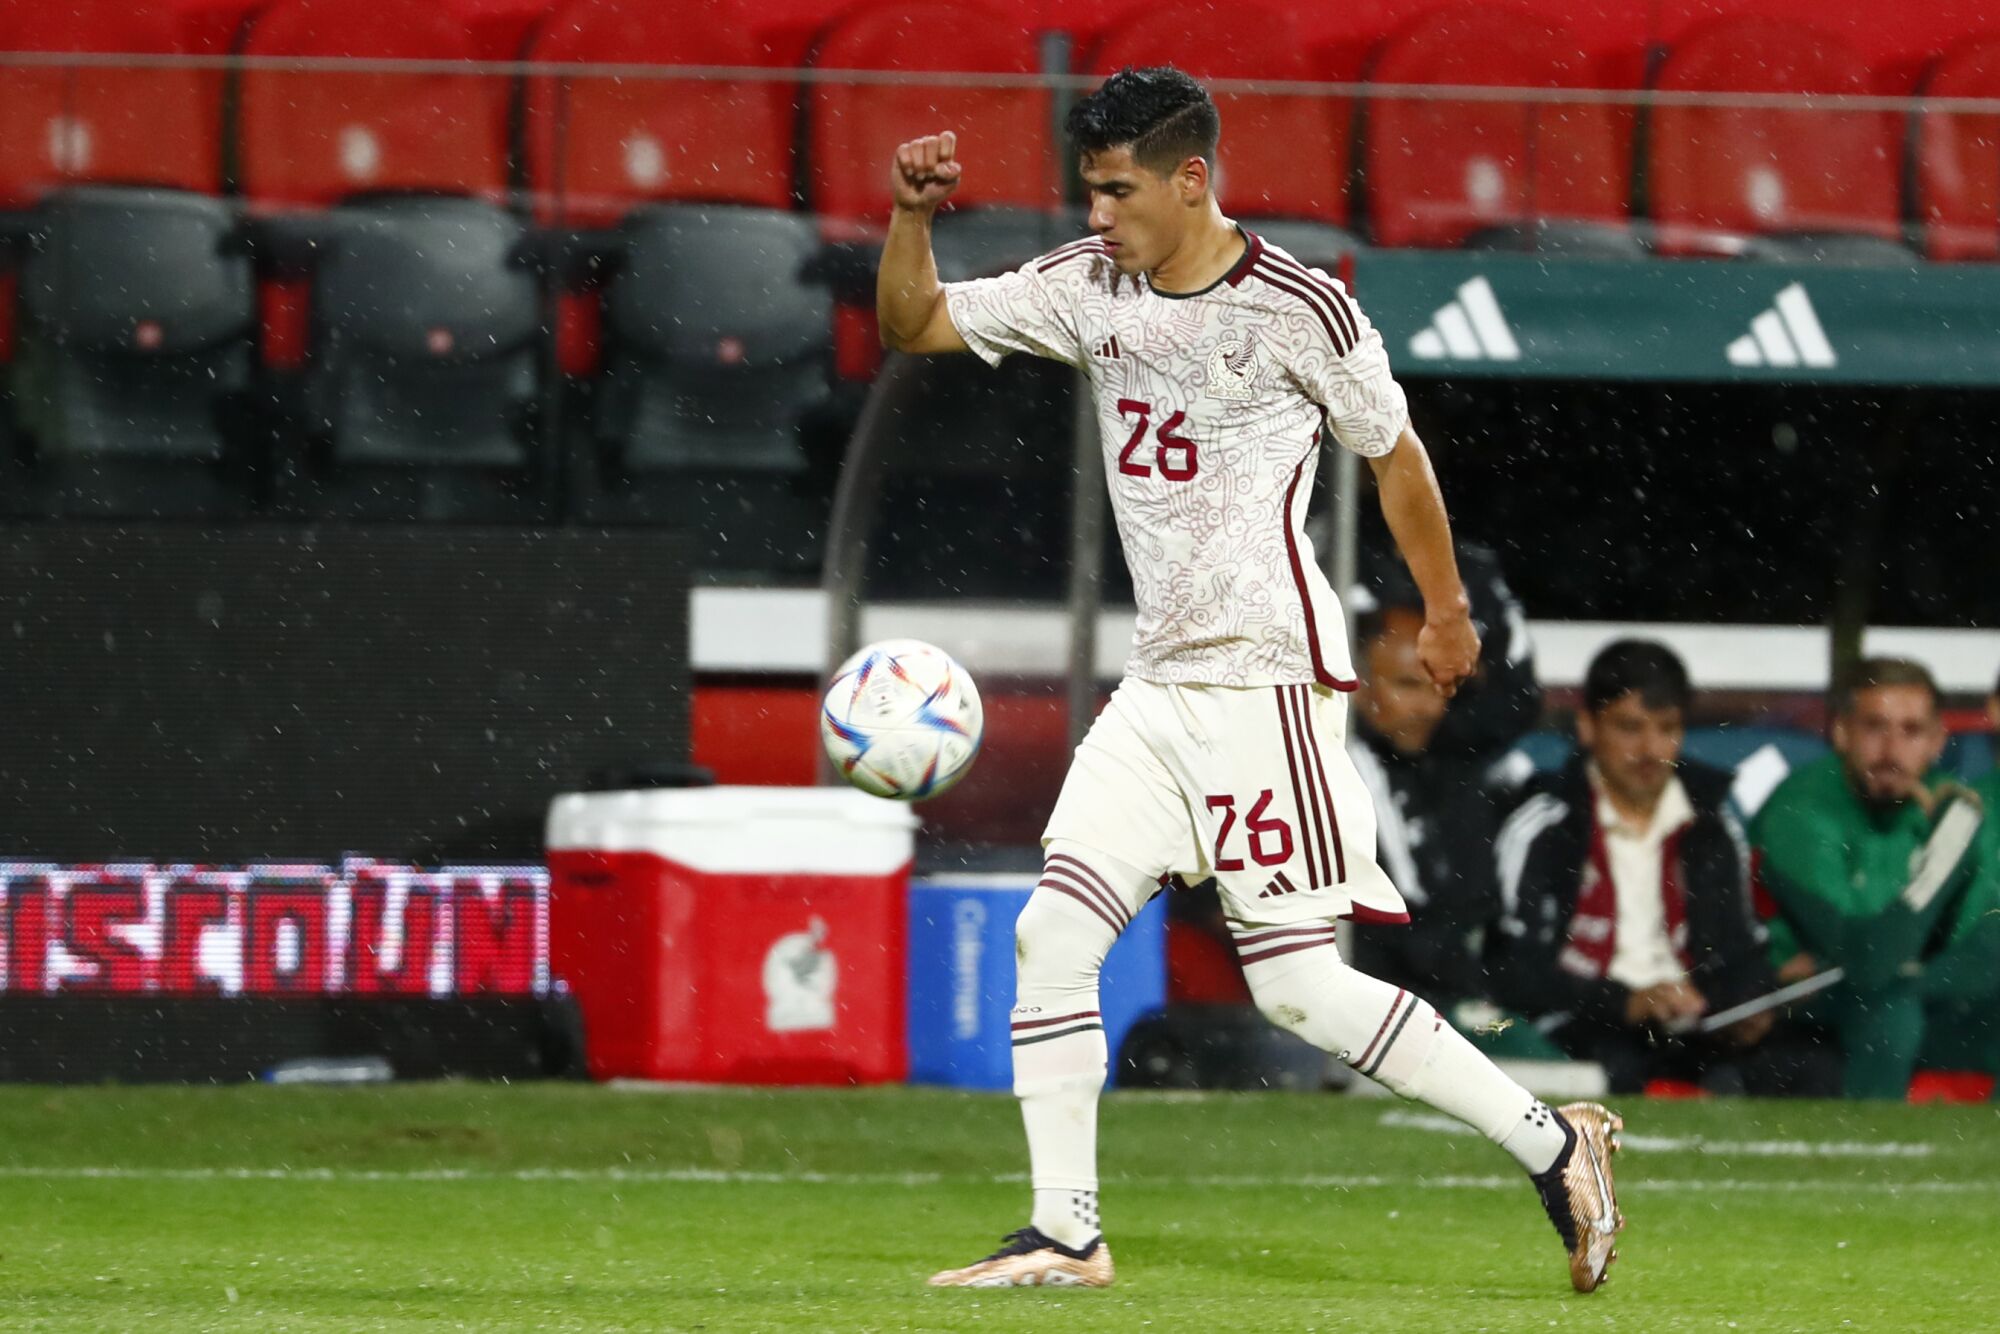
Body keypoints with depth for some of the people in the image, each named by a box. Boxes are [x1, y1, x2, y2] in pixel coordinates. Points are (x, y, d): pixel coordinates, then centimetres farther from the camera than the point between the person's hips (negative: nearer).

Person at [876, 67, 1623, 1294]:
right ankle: (1066, 1234, 5)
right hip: (1158, 687, 7)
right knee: (1053, 932, -1)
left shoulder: (1297, 306, -11)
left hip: (1267, 676, -7)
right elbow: (916, 323, 10)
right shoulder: (1088, 288, 6)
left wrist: (1447, 614, 12)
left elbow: (1392, 451, 2)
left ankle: (1553, 1145, 1)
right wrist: (914, 214, -9)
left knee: (1298, 986, -10)